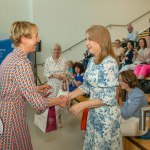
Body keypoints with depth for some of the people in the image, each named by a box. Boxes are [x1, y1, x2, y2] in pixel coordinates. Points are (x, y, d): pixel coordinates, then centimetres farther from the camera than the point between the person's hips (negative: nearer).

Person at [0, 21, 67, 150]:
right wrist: (60, 101, -11)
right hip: (11, 116, -9)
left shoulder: (12, 56, 4)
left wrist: (36, 88, 12)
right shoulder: (21, 63, -26)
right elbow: (37, 102, -26)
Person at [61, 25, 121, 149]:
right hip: (94, 112, 8)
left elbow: (108, 98, -24)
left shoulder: (109, 63, -23)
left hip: (106, 115, -8)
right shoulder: (92, 61, 3)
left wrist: (81, 105, -22)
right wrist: (69, 96, 0)